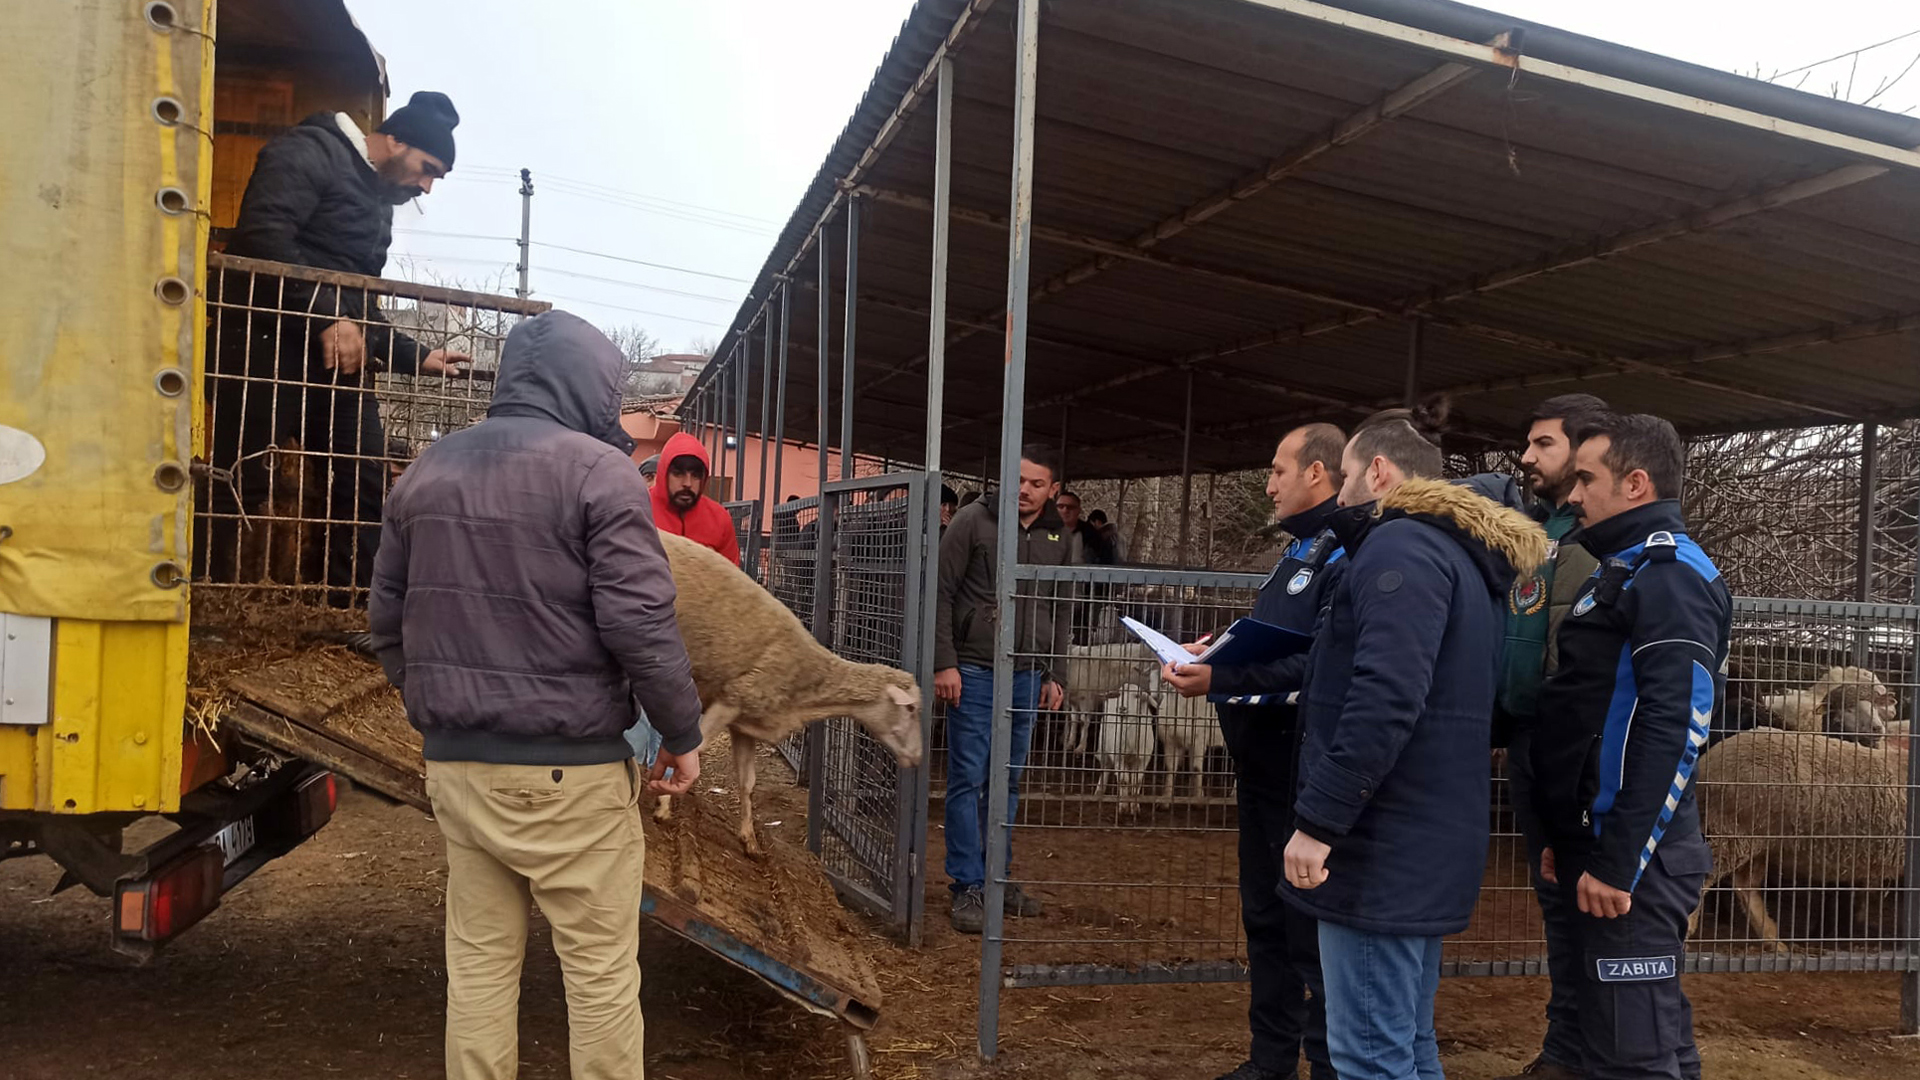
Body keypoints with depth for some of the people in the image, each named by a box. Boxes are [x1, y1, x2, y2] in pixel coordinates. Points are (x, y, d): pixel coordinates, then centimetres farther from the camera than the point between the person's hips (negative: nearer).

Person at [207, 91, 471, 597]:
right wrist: (327, 320, -21)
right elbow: (263, 238, -19)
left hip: (339, 354, 9)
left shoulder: (378, 202, 24)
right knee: (240, 482, -7)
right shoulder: (310, 154, -3)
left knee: (367, 488, 3)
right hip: (269, 342, -9)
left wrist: (414, 357, 18)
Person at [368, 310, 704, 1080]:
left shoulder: (428, 471, 10)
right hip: (568, 769, -6)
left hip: (455, 763, 6)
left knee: (478, 964, 15)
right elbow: (639, 623, -16)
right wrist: (683, 734, -4)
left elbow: (387, 619, 16)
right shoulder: (598, 470, -10)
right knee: (600, 972, 5)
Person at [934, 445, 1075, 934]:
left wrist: (1053, 674, 12)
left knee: (1007, 782, 11)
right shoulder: (975, 519, -5)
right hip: (974, 671, -4)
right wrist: (944, 663, -11)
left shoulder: (1058, 536, 9)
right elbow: (942, 593, -6)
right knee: (968, 779, -1)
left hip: (1026, 674, 5)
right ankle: (967, 888, 5)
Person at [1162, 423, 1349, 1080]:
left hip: (1304, 769, -10)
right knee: (1264, 911, 17)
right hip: (1265, 761, 10)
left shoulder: (1348, 555, -15)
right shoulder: (1301, 551, 18)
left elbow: (1319, 663, -26)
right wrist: (1214, 653, 11)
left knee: (1309, 922, -2)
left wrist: (1221, 678, -28)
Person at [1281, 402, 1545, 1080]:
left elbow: (1384, 699, -24)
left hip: (1384, 844, -10)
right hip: (1424, 840, 10)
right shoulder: (1462, 555, 19)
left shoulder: (1402, 547, -13)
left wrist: (1318, 821, -21)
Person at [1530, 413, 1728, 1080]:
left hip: (1630, 858, -10)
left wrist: (1619, 862, -23)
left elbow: (1675, 730, -23)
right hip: (1604, 845, 10)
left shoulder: (1669, 575, -13)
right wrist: (1571, 841, 20)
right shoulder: (1628, 571, 18)